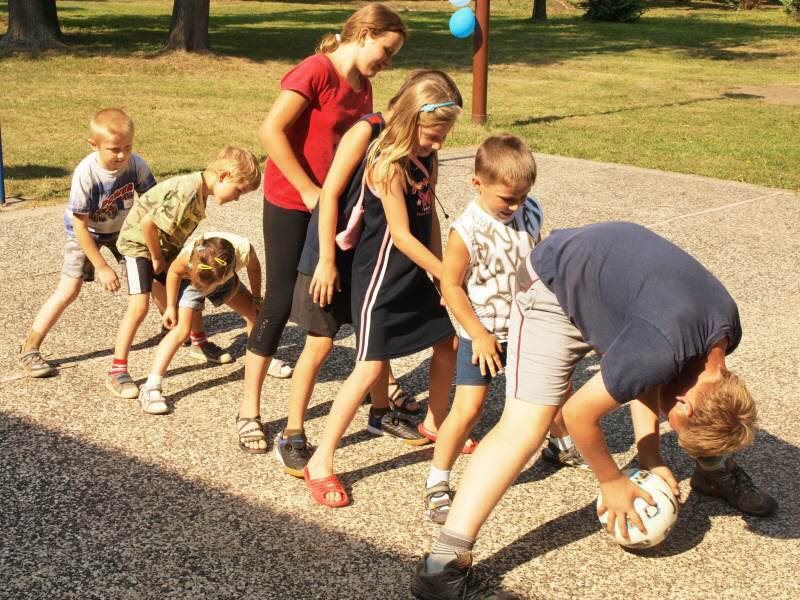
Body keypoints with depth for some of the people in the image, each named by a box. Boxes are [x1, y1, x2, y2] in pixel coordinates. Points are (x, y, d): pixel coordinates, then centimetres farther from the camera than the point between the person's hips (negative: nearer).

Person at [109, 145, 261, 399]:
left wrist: (163, 257, 3)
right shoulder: (187, 194, -32)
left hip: (163, 245, 9)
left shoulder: (199, 188, -3)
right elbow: (147, 224, -33)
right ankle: (116, 371, -11)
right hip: (138, 243, -9)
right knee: (139, 305, -18)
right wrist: (158, 259, -19)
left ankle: (200, 342, 40)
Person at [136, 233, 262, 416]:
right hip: (190, 279, -4)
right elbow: (174, 272, -20)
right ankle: (150, 388, -22)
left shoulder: (244, 250, -39)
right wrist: (171, 307, -14)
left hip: (226, 280, 4)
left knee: (255, 313, 9)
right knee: (181, 329, -20)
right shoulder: (189, 255, -44)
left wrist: (256, 298, 0)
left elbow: (254, 267, -14)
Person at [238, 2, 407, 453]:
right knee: (281, 301, -4)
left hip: (337, 204, 7)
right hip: (292, 203, -7)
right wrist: (309, 190, -20)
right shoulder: (316, 71, -17)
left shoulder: (363, 84, 8)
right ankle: (250, 408, 8)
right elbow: (271, 131, -23)